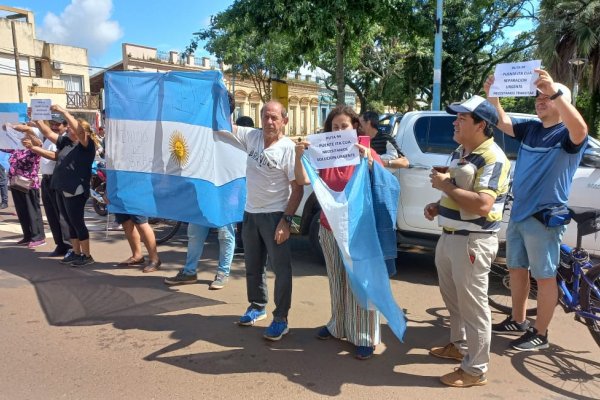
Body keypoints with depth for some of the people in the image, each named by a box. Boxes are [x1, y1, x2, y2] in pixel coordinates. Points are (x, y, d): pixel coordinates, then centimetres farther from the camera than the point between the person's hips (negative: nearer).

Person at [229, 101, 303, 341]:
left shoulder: (288, 148, -14)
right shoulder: (251, 137, 3)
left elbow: (297, 188, -15)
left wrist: (286, 220, -20)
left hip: (274, 215, -6)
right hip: (250, 213, 7)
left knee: (281, 268, -1)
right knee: (253, 266, 18)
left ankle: (281, 319, 10)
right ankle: (257, 306, 36)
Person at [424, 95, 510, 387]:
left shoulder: (492, 158, -17)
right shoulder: (459, 152, 12)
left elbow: (482, 205, -29)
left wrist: (445, 185, -20)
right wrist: (438, 205, 5)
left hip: (473, 242, -10)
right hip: (449, 236, 10)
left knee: (472, 305, 2)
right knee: (453, 298, 22)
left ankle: (475, 370, 17)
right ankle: (459, 345, 42)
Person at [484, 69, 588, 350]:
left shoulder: (568, 135, -11)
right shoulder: (530, 128, 8)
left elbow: (581, 130, -33)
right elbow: (501, 122, 4)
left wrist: (555, 90, -42)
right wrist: (492, 94, -14)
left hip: (545, 218, -7)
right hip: (518, 214, 7)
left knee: (544, 276, 5)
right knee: (516, 269, 17)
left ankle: (540, 334, 19)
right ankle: (518, 321, 34)